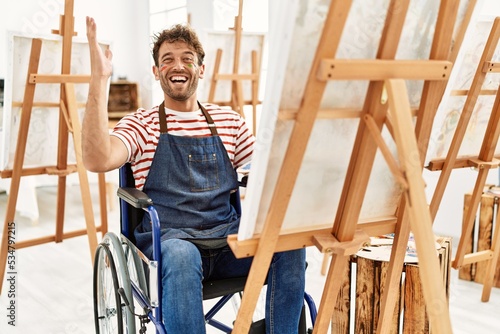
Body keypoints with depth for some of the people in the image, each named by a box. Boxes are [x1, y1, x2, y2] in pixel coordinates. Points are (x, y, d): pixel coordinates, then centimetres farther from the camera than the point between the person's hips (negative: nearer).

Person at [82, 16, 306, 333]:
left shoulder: (230, 122, 15)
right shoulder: (142, 125, 5)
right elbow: (97, 160, -16)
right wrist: (100, 80, -19)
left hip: (228, 237, 3)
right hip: (168, 239, -3)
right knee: (180, 255, -38)